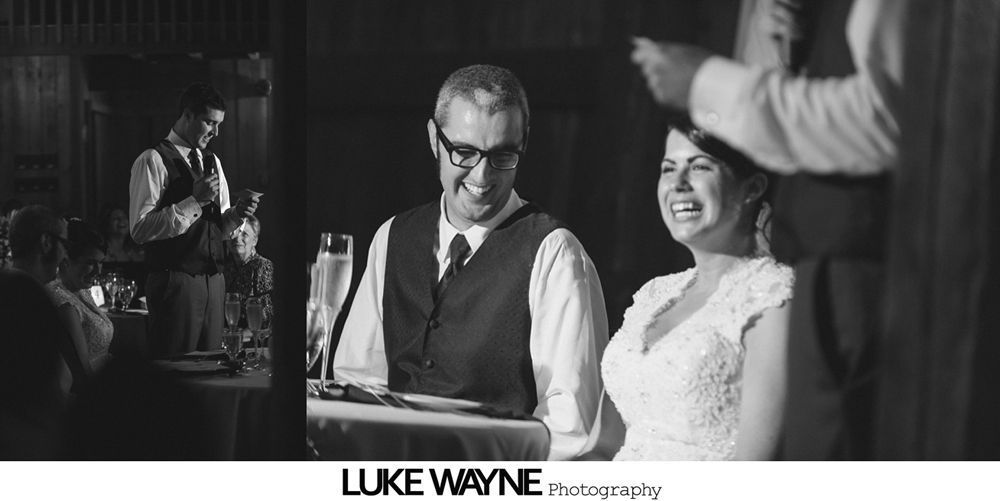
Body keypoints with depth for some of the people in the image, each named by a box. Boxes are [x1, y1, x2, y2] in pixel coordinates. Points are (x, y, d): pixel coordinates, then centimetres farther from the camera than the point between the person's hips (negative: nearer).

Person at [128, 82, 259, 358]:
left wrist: (236, 213, -1)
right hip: (174, 281, -6)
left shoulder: (213, 162, 16)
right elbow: (140, 229, -16)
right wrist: (194, 201, -19)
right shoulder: (152, 161, -7)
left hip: (213, 281, 7)